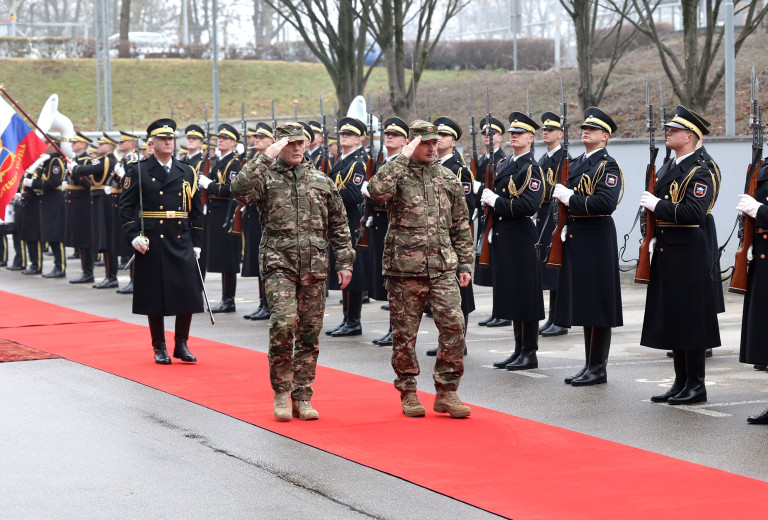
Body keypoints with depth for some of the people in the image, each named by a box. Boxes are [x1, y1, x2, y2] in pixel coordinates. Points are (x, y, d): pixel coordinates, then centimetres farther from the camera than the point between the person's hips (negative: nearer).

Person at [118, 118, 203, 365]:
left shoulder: (186, 172, 11)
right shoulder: (138, 171, 1)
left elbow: (196, 210, 14)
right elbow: (126, 206, -1)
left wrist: (196, 243, 8)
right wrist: (133, 236, -13)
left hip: (182, 241, 3)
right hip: (151, 243, -3)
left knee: (188, 294, -1)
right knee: (154, 296, 1)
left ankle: (181, 344, 12)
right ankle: (159, 347, 12)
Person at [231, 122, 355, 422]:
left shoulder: (322, 181, 13)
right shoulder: (266, 177, 3)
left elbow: (339, 225, 16)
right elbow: (239, 190, -19)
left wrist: (345, 262, 10)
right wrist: (266, 158, -18)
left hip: (314, 267, 4)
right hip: (278, 264, -3)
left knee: (309, 333, 4)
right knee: (283, 323, -19)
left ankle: (302, 397, 13)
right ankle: (281, 392, -3)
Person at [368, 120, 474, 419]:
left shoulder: (448, 179, 12)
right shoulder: (397, 174, 0)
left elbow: (461, 226, 16)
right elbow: (377, 191, -25)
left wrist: (464, 263, 11)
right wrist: (403, 159, -19)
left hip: (443, 268, 3)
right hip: (404, 269, -3)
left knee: (453, 325, -8)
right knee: (404, 333, 3)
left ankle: (446, 393, 2)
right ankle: (408, 393, 17)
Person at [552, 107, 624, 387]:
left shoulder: (608, 166, -9)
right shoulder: (576, 164, 16)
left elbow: (606, 202, -23)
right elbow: (563, 195, 22)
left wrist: (571, 198, -18)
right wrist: (565, 225, 5)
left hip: (597, 240, -8)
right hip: (576, 238, 8)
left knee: (598, 305, -4)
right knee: (583, 305, 11)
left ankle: (598, 368, 1)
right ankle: (590, 365, 18)